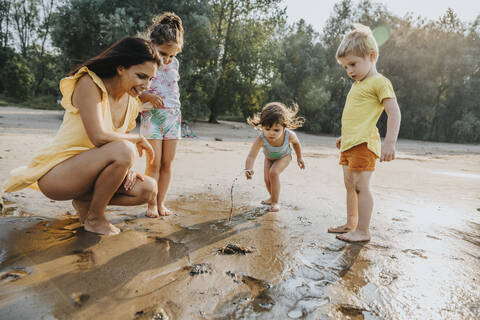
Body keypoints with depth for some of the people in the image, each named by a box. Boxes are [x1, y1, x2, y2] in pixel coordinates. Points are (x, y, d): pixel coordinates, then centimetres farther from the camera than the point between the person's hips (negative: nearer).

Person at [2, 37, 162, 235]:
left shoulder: (132, 103, 4)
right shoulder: (89, 84, -18)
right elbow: (99, 137, -30)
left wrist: (125, 168, -9)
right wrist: (138, 139, -15)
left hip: (87, 172, 7)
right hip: (56, 174, -7)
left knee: (148, 189, -9)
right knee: (123, 149, -33)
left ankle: (84, 201, 6)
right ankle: (94, 219, -12)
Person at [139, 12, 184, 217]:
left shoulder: (174, 64, 9)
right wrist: (146, 96, -22)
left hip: (173, 118, 5)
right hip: (152, 118, -4)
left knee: (167, 163, 5)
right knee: (154, 164, -5)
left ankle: (161, 203, 15)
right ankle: (151, 204, 8)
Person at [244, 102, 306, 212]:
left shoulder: (289, 135, -37)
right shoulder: (261, 139, -42)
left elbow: (296, 142, -11)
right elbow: (251, 156, -49)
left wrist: (299, 157, 2)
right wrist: (248, 169, -69)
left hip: (284, 156, -2)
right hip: (269, 158, 2)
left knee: (273, 173, -24)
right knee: (267, 178, 0)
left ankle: (275, 202, -11)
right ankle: (273, 197, 32)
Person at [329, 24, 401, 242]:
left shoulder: (379, 82, -7)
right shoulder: (357, 85, 19)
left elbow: (394, 112, -13)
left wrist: (390, 142, -22)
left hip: (363, 143, -9)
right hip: (349, 143, 9)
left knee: (360, 186, -8)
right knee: (350, 186, 14)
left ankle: (363, 231, 1)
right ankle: (351, 225, 25)